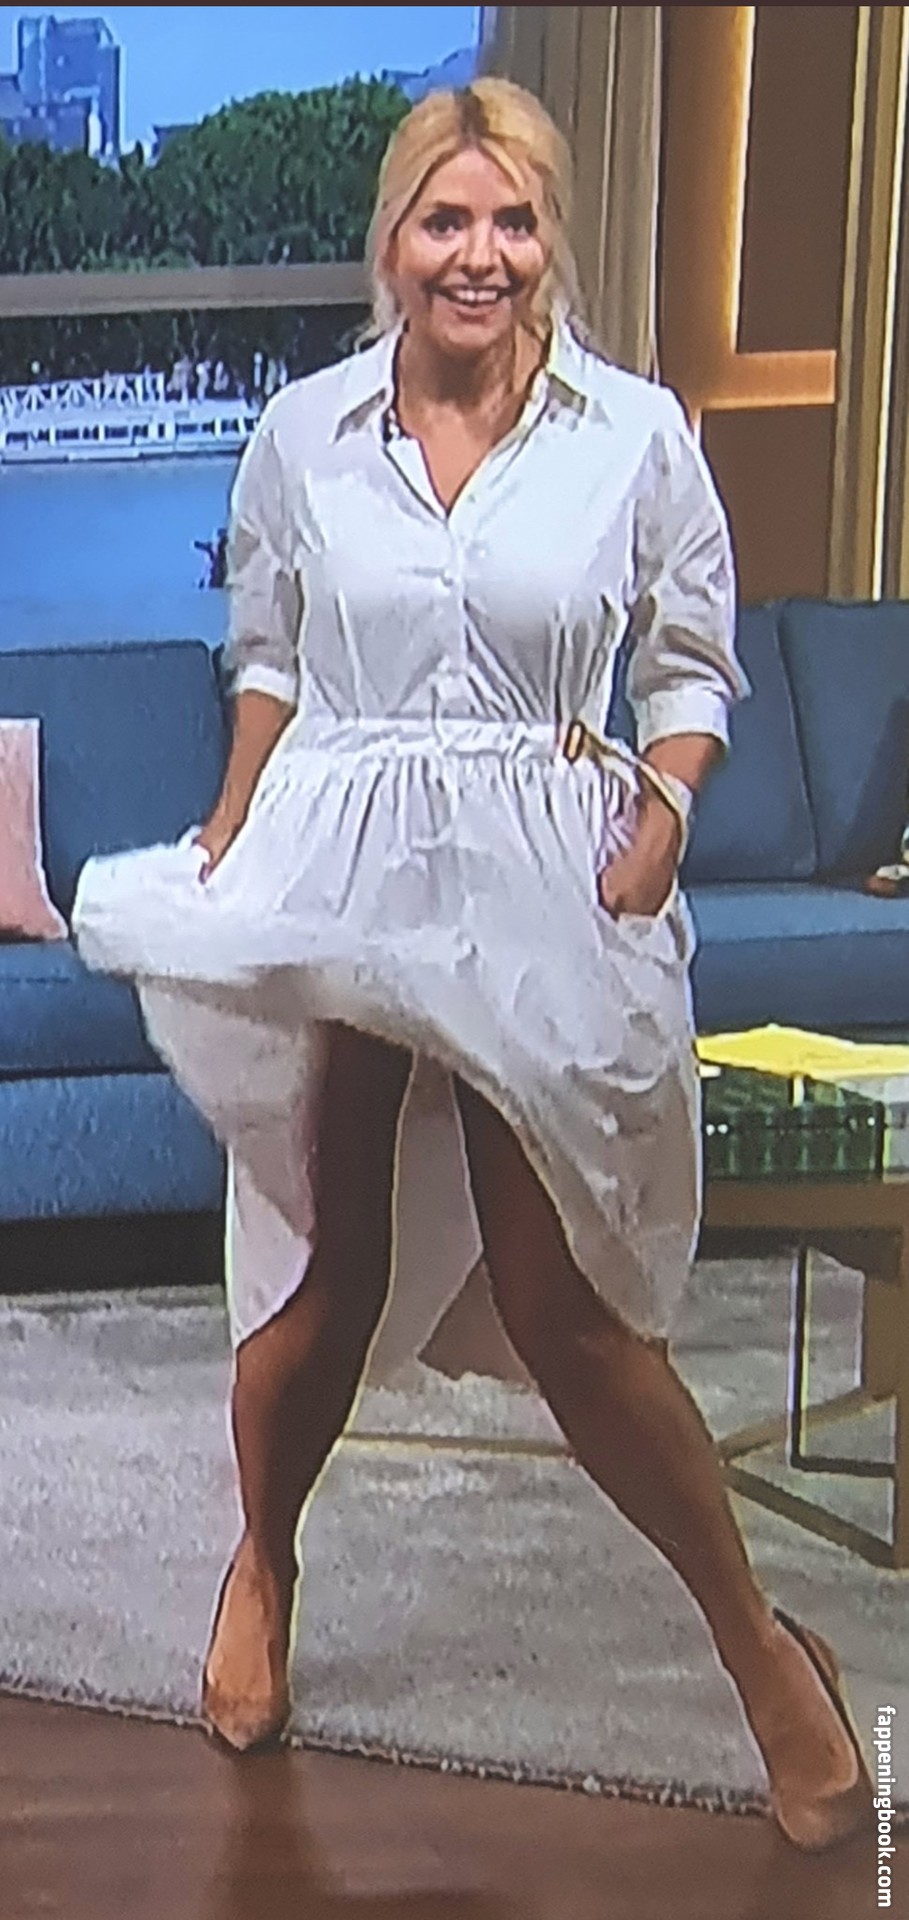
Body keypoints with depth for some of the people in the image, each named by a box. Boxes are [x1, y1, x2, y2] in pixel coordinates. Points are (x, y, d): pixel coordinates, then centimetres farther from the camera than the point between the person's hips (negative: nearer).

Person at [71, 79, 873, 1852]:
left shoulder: (636, 433, -2)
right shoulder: (303, 433, 2)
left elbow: (696, 671, 6)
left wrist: (662, 812, -10)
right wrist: (223, 850, 11)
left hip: (541, 895, -1)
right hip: (329, 881, 2)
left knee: (568, 1309, -2)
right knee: (318, 1283, 8)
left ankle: (759, 1641, 18)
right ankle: (262, 1565, 38)